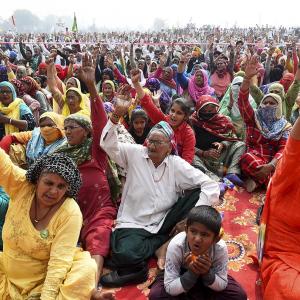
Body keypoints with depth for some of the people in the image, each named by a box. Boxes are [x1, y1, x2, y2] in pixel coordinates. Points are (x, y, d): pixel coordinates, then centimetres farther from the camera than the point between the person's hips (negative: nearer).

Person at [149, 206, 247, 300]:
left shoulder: (220, 248, -30)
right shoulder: (175, 246, -34)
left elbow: (222, 285, -18)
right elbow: (169, 288, -29)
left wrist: (207, 273, -38)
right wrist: (191, 274, -44)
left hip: (209, 274, 1)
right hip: (183, 274, -1)